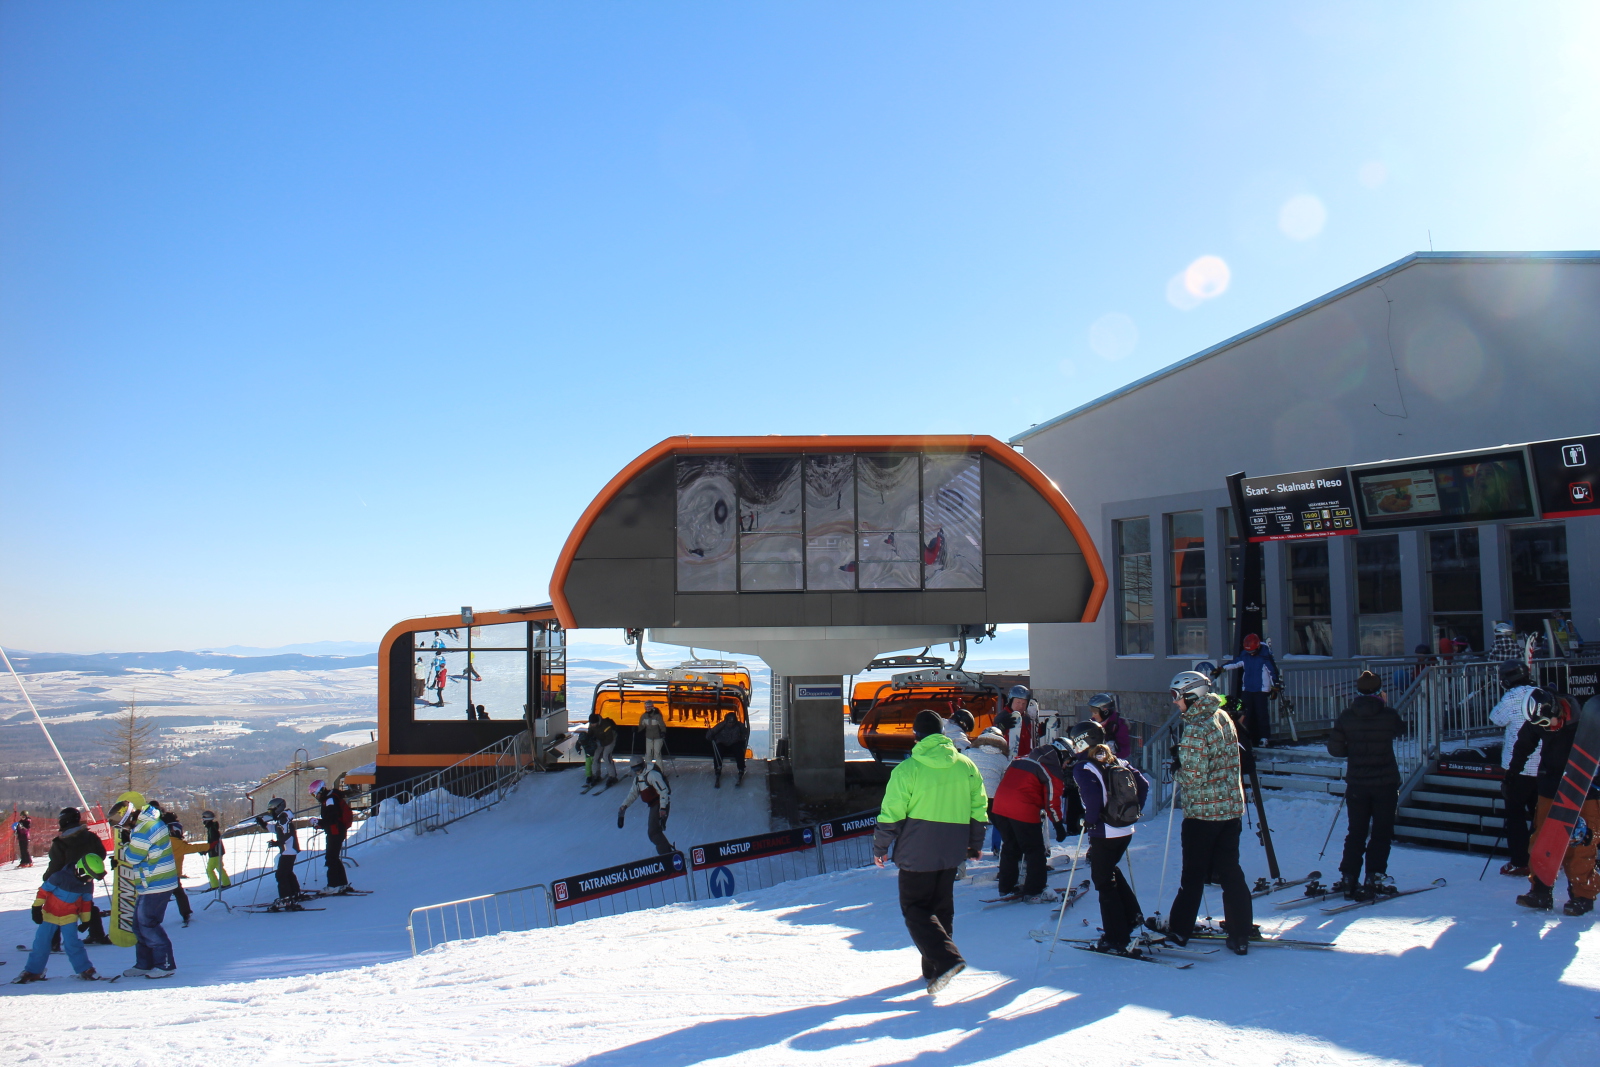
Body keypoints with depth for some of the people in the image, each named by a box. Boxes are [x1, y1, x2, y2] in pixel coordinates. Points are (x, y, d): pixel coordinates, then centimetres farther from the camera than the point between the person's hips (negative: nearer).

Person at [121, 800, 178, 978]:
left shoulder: (143, 830, -22)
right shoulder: (155, 822, 10)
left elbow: (132, 858, -14)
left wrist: (126, 844, 4)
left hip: (155, 886, -10)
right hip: (160, 882, 10)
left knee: (147, 925, -4)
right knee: (139, 923, 16)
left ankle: (165, 965, 1)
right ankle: (144, 964, 23)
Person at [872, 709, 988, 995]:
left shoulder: (907, 769, -12)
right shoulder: (966, 766, 2)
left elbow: (891, 814, -10)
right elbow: (979, 809, 9)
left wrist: (880, 848, 4)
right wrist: (975, 844, 22)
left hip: (917, 854, -5)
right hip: (951, 853, 5)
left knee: (915, 909, 3)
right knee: (942, 908, 17)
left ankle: (947, 959, -17)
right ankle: (933, 970, 22)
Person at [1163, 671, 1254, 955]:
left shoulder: (1196, 730, -20)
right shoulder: (1222, 717, 6)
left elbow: (1194, 778, -22)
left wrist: (1176, 772, -2)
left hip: (1202, 812, -7)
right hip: (1232, 807, 7)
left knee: (1193, 874, 5)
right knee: (1230, 871, 10)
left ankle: (1179, 931, 18)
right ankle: (1240, 936, 11)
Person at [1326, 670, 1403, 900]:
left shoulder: (1346, 717, -6)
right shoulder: (1390, 716, -10)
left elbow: (1334, 748, -4)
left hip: (1356, 784, 2)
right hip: (1386, 783, -2)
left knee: (1356, 832, 13)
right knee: (1381, 832, 6)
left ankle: (1347, 877, 12)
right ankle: (1375, 878, 1)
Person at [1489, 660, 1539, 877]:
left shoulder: (1512, 697, -13)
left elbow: (1496, 718, 0)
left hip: (1519, 767, -6)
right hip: (1544, 767, 6)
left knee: (1515, 814, 4)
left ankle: (1520, 863, 3)